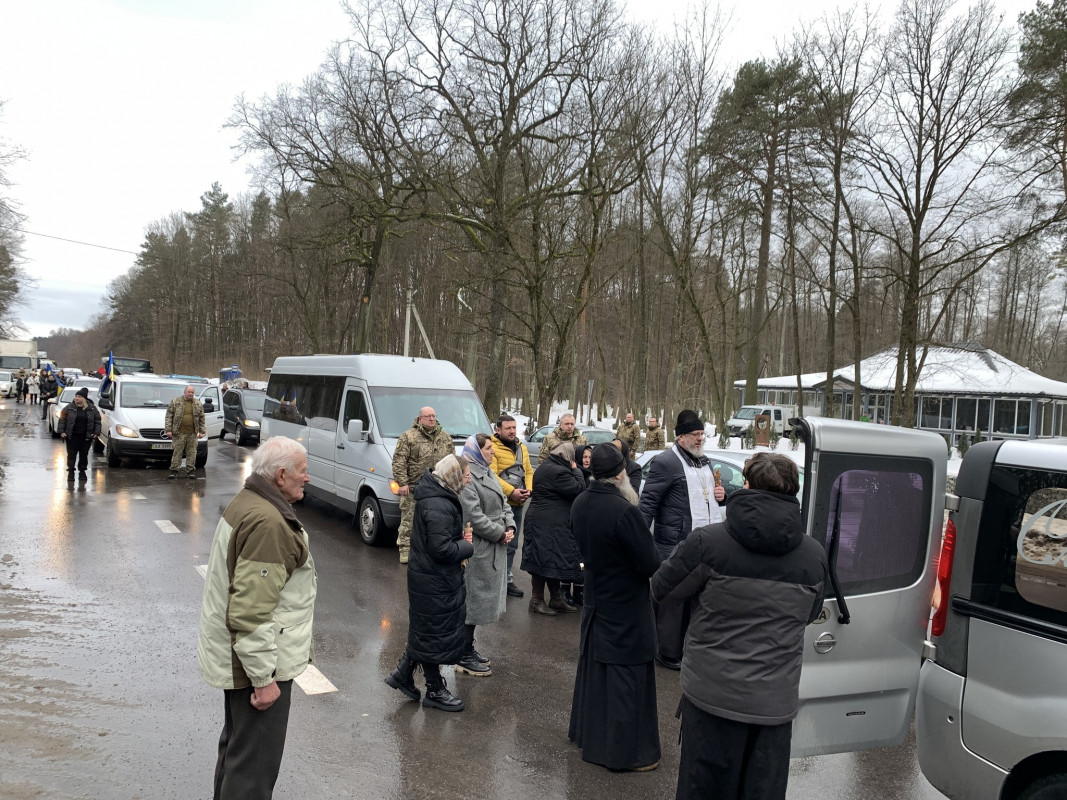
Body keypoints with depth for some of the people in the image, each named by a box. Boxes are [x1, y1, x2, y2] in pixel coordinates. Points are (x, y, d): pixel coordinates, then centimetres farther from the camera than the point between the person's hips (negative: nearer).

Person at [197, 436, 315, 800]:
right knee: (255, 764, 1)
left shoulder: (247, 503, 8)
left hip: (233, 655, 11)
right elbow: (251, 613, -29)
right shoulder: (266, 523, -26)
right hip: (257, 661, -11)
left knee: (236, 744, 26)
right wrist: (264, 678, -23)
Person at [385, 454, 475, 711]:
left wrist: (460, 537, 2)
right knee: (435, 633, 6)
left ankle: (403, 674, 32)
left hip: (430, 577, 10)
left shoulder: (437, 497, 6)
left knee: (427, 630, 21)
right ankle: (435, 692, 21)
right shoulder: (438, 507, -27)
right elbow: (441, 549, -28)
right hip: (434, 582, -10)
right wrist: (467, 546, -12)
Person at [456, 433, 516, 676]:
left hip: (494, 547, 10)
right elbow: (474, 516, -24)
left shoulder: (488, 474, 15)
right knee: (473, 599, -1)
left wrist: (510, 527, 1)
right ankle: (464, 658, 10)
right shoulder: (467, 478, -18)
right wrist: (500, 534, -15)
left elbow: (504, 504, 18)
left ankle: (468, 649, 29)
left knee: (482, 599, 17)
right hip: (477, 549, -10)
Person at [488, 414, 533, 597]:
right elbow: (491, 476, -20)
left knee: (511, 545, 16)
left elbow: (528, 471, 15)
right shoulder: (493, 448, -12)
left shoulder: (522, 448, 14)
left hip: (518, 504, 8)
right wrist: (511, 491, -23)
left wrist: (528, 489, -3)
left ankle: (507, 580, 27)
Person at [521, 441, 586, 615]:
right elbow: (579, 489, -17)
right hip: (548, 524, -11)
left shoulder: (546, 466, 13)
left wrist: (573, 470, 10)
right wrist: (575, 469, -6)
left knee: (552, 559, 16)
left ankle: (556, 599, 25)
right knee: (546, 560, -2)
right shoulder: (558, 472, -21)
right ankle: (536, 601, 8)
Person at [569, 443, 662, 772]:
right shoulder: (624, 511, -29)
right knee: (626, 678, 5)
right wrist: (650, 550, -3)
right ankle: (627, 751, 16)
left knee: (593, 667, 21)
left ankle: (588, 732, 38)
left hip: (595, 601, 8)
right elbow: (651, 564, -23)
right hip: (626, 609, -8)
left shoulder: (580, 504, -5)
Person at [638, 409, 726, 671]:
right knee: (672, 602, 0)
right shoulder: (666, 463, -11)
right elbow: (648, 503, -13)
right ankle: (668, 654, 12)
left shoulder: (704, 462, 18)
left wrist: (720, 496, 9)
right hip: (676, 547, -8)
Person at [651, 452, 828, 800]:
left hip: (712, 693, -2)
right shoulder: (814, 554, -3)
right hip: (776, 702, 3)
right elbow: (810, 614, 12)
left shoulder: (708, 541, -14)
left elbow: (662, 588, -2)